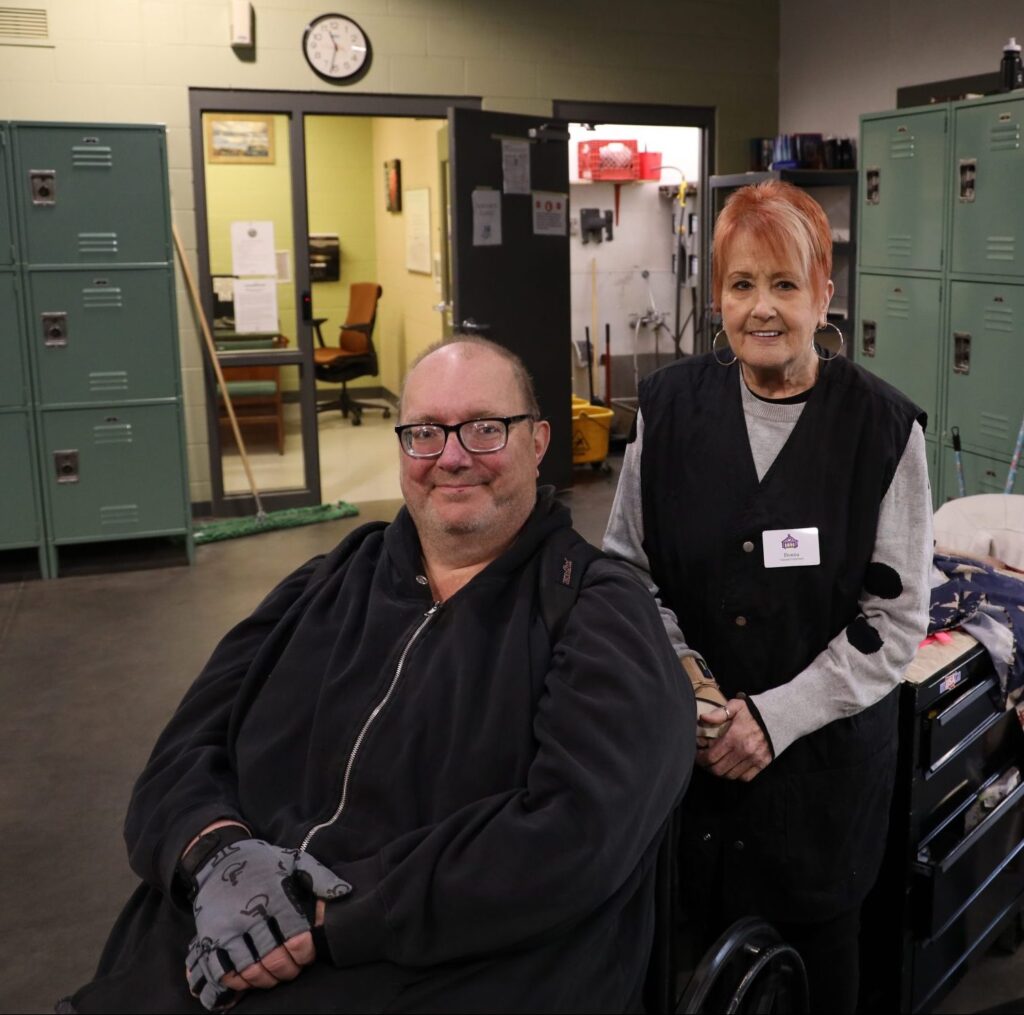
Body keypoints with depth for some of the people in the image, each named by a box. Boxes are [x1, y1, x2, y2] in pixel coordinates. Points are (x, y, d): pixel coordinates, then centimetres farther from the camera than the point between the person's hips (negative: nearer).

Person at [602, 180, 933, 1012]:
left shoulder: (882, 427, -10)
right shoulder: (671, 405, -4)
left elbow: (897, 618, -9)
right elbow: (627, 564, 4)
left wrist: (777, 716, -16)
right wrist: (674, 664, -12)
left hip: (826, 753, -1)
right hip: (689, 746, 1)